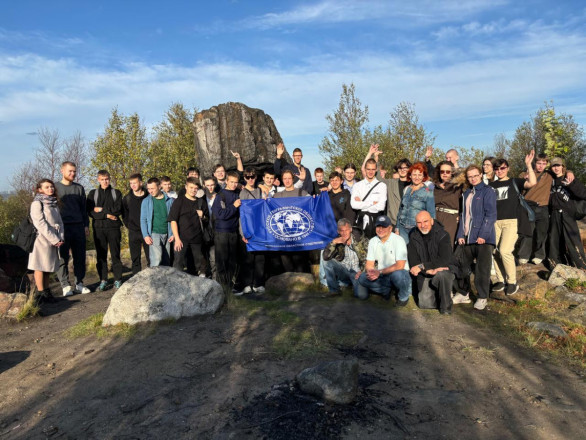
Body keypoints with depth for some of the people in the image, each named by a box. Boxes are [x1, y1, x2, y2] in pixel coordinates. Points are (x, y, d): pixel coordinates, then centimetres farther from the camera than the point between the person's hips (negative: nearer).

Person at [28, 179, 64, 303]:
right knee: (40, 267, -2)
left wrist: (61, 237, -3)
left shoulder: (54, 203, 16)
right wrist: (55, 239, -16)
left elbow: (59, 222, 13)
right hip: (42, 239, -7)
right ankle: (40, 293, 3)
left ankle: (47, 291, 17)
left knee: (48, 267, 11)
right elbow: (40, 223, -14)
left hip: (53, 241, 7)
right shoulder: (37, 203, -6)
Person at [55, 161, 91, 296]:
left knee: (80, 256, 5)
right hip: (62, 227, -3)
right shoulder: (55, 187, 4)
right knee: (62, 257, -1)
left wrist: (86, 225, 8)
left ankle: (79, 283, 15)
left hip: (78, 226, 3)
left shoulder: (79, 188, 13)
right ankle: (65, 285, 7)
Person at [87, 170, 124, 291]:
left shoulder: (116, 193, 9)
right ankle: (103, 280, 12)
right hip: (99, 228, 1)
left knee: (115, 254, 0)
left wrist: (102, 210, -5)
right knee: (101, 255, 4)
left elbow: (118, 210, -5)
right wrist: (107, 215, -11)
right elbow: (90, 212, -2)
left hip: (113, 227, -1)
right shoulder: (93, 194, 11)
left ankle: (118, 280, 7)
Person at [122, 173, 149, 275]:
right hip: (133, 232, 1)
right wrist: (129, 226, 5)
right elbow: (124, 214, 12)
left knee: (150, 257, 2)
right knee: (135, 259, 6)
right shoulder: (127, 198, 4)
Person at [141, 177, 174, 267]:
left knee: (166, 261, 6)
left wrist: (173, 233, 0)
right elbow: (143, 220, 3)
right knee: (156, 259, -17)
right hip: (154, 233, -2)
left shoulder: (170, 200, 4)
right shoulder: (146, 201, 3)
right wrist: (145, 235, -7)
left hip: (167, 234, 2)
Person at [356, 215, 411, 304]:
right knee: (362, 278, -19)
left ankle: (404, 297, -6)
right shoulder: (373, 241, 3)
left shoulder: (398, 240, -14)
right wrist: (371, 272, -20)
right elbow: (369, 264, 4)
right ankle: (386, 290, 4)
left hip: (399, 274, -4)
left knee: (398, 274, -38)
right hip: (382, 276, 4)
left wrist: (380, 272, -26)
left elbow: (400, 266, -22)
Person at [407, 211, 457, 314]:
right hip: (425, 275, 3)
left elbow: (444, 260, -22)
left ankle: (446, 307, -17)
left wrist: (422, 266, -25)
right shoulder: (414, 237, 0)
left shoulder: (443, 235, -12)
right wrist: (429, 270, -24)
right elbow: (413, 263, -6)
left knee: (442, 275, -38)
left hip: (445, 270, -3)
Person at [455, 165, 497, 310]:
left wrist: (483, 235, -17)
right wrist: (460, 234, 6)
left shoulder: (487, 191, -3)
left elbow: (491, 215, -10)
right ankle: (464, 294, 23)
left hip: (483, 238, -6)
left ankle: (482, 297, 10)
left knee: (482, 269, -1)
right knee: (463, 267, 11)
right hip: (467, 238, 7)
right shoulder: (466, 194, 17)